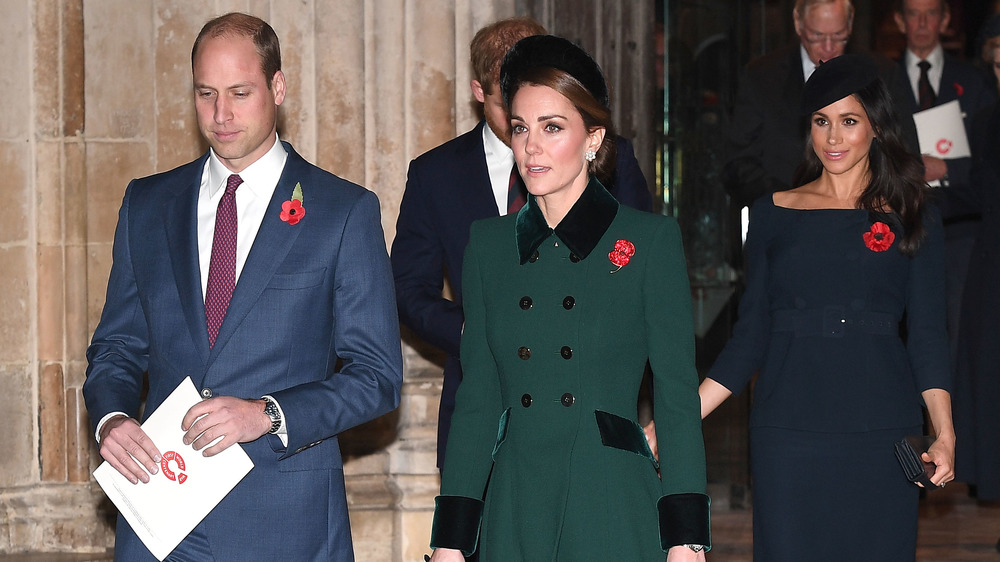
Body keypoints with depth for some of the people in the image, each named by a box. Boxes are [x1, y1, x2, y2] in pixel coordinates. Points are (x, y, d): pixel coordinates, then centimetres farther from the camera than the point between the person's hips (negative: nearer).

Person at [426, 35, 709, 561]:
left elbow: (677, 398, -2)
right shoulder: (488, 243, 10)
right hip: (514, 513, 3)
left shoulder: (650, 240, -1)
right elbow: (477, 398, 10)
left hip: (614, 516, -3)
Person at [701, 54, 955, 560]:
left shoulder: (912, 220, 7)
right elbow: (750, 334, 10)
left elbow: (926, 334, 3)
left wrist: (945, 432, -12)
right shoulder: (773, 215, 9)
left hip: (881, 429, 0)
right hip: (788, 432, 1)